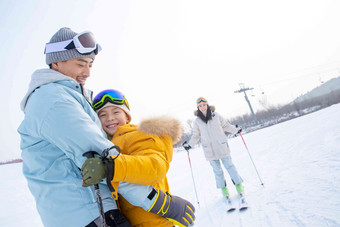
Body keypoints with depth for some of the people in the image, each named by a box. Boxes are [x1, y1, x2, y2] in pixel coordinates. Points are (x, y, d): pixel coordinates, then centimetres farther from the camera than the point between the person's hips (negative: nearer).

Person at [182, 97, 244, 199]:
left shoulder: (216, 115, -3)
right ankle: (223, 188, 26)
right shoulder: (197, 121, -2)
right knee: (217, 170, 9)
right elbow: (196, 136, 8)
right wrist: (189, 145, 1)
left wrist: (236, 130, 13)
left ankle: (238, 184, 24)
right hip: (209, 150, 1)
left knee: (229, 166, 6)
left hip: (222, 147, 0)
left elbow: (226, 125, 12)